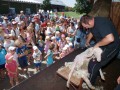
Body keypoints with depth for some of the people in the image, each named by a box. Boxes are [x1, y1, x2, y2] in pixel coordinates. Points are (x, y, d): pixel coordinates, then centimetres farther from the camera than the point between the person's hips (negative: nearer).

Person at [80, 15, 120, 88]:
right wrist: (87, 41, 19)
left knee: (93, 64, -7)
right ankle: (97, 73, 48)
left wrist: (97, 44, -31)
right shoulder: (93, 22, -3)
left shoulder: (101, 23, -34)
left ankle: (90, 83, 14)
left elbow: (110, 39, -44)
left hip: (111, 47, -9)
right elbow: (92, 32, 19)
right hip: (102, 44, 9)